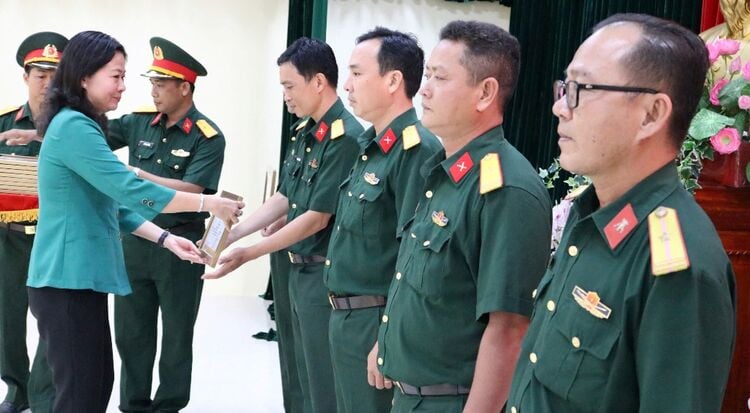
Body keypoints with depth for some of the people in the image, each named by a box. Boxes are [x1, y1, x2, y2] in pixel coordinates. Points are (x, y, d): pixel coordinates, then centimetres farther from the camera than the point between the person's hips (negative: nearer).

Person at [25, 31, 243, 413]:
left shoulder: (82, 126, 16)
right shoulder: (73, 127, -16)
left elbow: (113, 203, 16)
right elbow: (129, 190, -22)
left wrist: (165, 239, 5)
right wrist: (207, 203, -16)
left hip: (80, 277, 10)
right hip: (67, 280, -10)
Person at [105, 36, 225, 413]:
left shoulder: (208, 137, -12)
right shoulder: (140, 122, 2)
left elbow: (190, 191, -20)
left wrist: (138, 174, -22)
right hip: (134, 240, 5)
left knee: (177, 333, 9)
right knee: (131, 331, 12)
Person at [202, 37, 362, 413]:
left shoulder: (345, 138, -20)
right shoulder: (305, 133, 8)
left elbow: (317, 218, -21)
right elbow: (283, 199, 13)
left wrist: (246, 255, -16)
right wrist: (231, 234, 3)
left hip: (326, 276, -9)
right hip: (299, 271, 9)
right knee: (307, 378, 18)